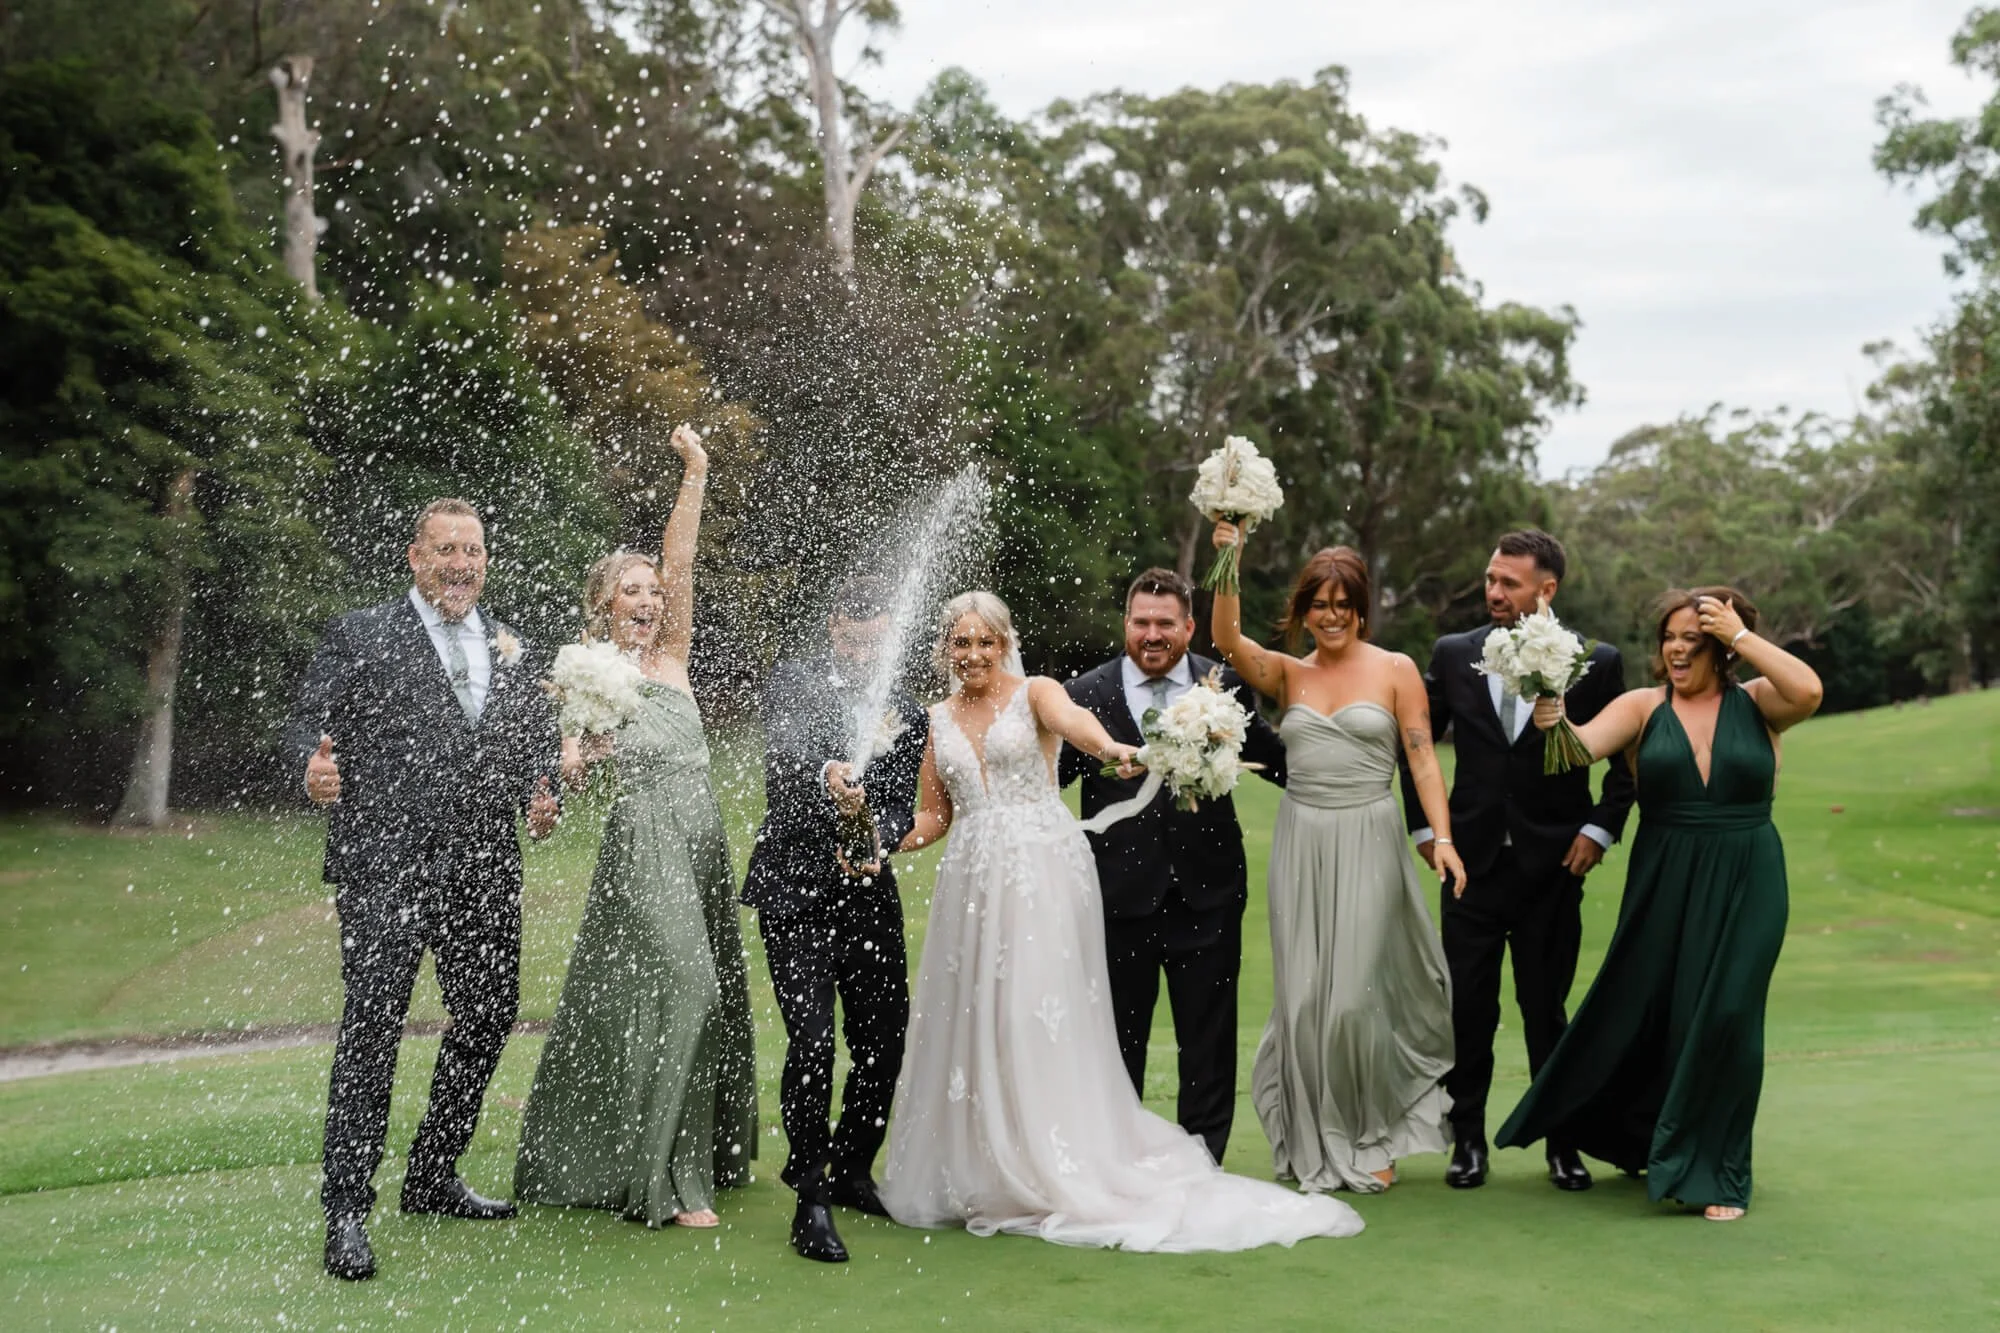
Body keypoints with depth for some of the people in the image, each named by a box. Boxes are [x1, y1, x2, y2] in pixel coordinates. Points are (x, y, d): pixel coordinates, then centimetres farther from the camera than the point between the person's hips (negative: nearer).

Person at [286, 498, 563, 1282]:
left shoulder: (509, 648, 15)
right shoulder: (361, 636, 1)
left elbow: (540, 734, 17)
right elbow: (306, 719, -4)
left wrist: (539, 796, -2)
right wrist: (315, 765, -26)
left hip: (485, 870, 6)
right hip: (386, 867, -6)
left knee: (489, 1017, 13)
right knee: (371, 1030, -7)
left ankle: (432, 1179, 29)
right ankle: (347, 1211, 0)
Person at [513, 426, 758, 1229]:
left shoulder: (671, 657, 11)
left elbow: (680, 565, 0)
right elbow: (569, 772, -9)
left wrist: (695, 478, -10)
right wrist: (577, 758, -32)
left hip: (701, 846, 6)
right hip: (641, 850, -6)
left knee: (702, 996, 11)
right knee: (677, 988, -14)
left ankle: (700, 1154, 25)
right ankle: (668, 1181, -8)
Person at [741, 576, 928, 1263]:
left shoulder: (907, 711, 11)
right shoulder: (795, 679, 0)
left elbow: (902, 805, 4)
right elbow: (784, 747, -20)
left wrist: (875, 844, -18)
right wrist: (827, 773, -42)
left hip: (868, 891, 4)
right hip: (795, 890, -4)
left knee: (885, 1038, 7)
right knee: (812, 1039, -11)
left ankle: (852, 1171, 28)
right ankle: (811, 1195, -1)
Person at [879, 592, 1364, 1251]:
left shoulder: (1034, 694, 0)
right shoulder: (939, 720, 14)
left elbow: (1071, 719, -23)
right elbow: (934, 813, 17)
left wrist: (1108, 746, -46)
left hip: (1042, 873, -5)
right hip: (972, 882, 5)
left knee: (1041, 1019, -10)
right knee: (971, 1023, 4)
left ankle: (1057, 1174, -4)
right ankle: (976, 1174, 13)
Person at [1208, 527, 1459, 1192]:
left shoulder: (1396, 671, 3)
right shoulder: (1288, 674, 9)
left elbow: (1424, 761, -2)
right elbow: (1227, 639, -7)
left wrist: (1443, 838, -12)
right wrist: (1227, 563, -18)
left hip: (1368, 843, -3)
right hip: (1302, 843, 3)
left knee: (1354, 995, -5)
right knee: (1304, 998, 3)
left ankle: (1370, 1141, 16)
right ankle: (1319, 1144, 19)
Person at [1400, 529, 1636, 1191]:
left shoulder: (1595, 663, -2)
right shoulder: (1453, 655, 2)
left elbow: (1628, 755, 7)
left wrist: (1600, 828, -2)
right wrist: (1422, 826, 7)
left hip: (1553, 864, -1)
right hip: (1472, 859, 2)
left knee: (1547, 1011, 6)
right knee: (1468, 1009, 5)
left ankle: (1563, 1143, 19)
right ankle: (1467, 1139, 16)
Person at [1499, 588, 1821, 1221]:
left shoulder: (1757, 704, 1)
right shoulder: (1644, 707, 1)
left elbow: (1808, 691, -20)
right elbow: (1582, 747, -12)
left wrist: (1740, 634, -12)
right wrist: (1555, 724, -34)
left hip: (1745, 885, -1)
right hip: (1663, 884, 2)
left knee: (1724, 1017, -2)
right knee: (1641, 1013, 9)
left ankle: (1719, 1174, 15)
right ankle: (1644, 1142, 37)